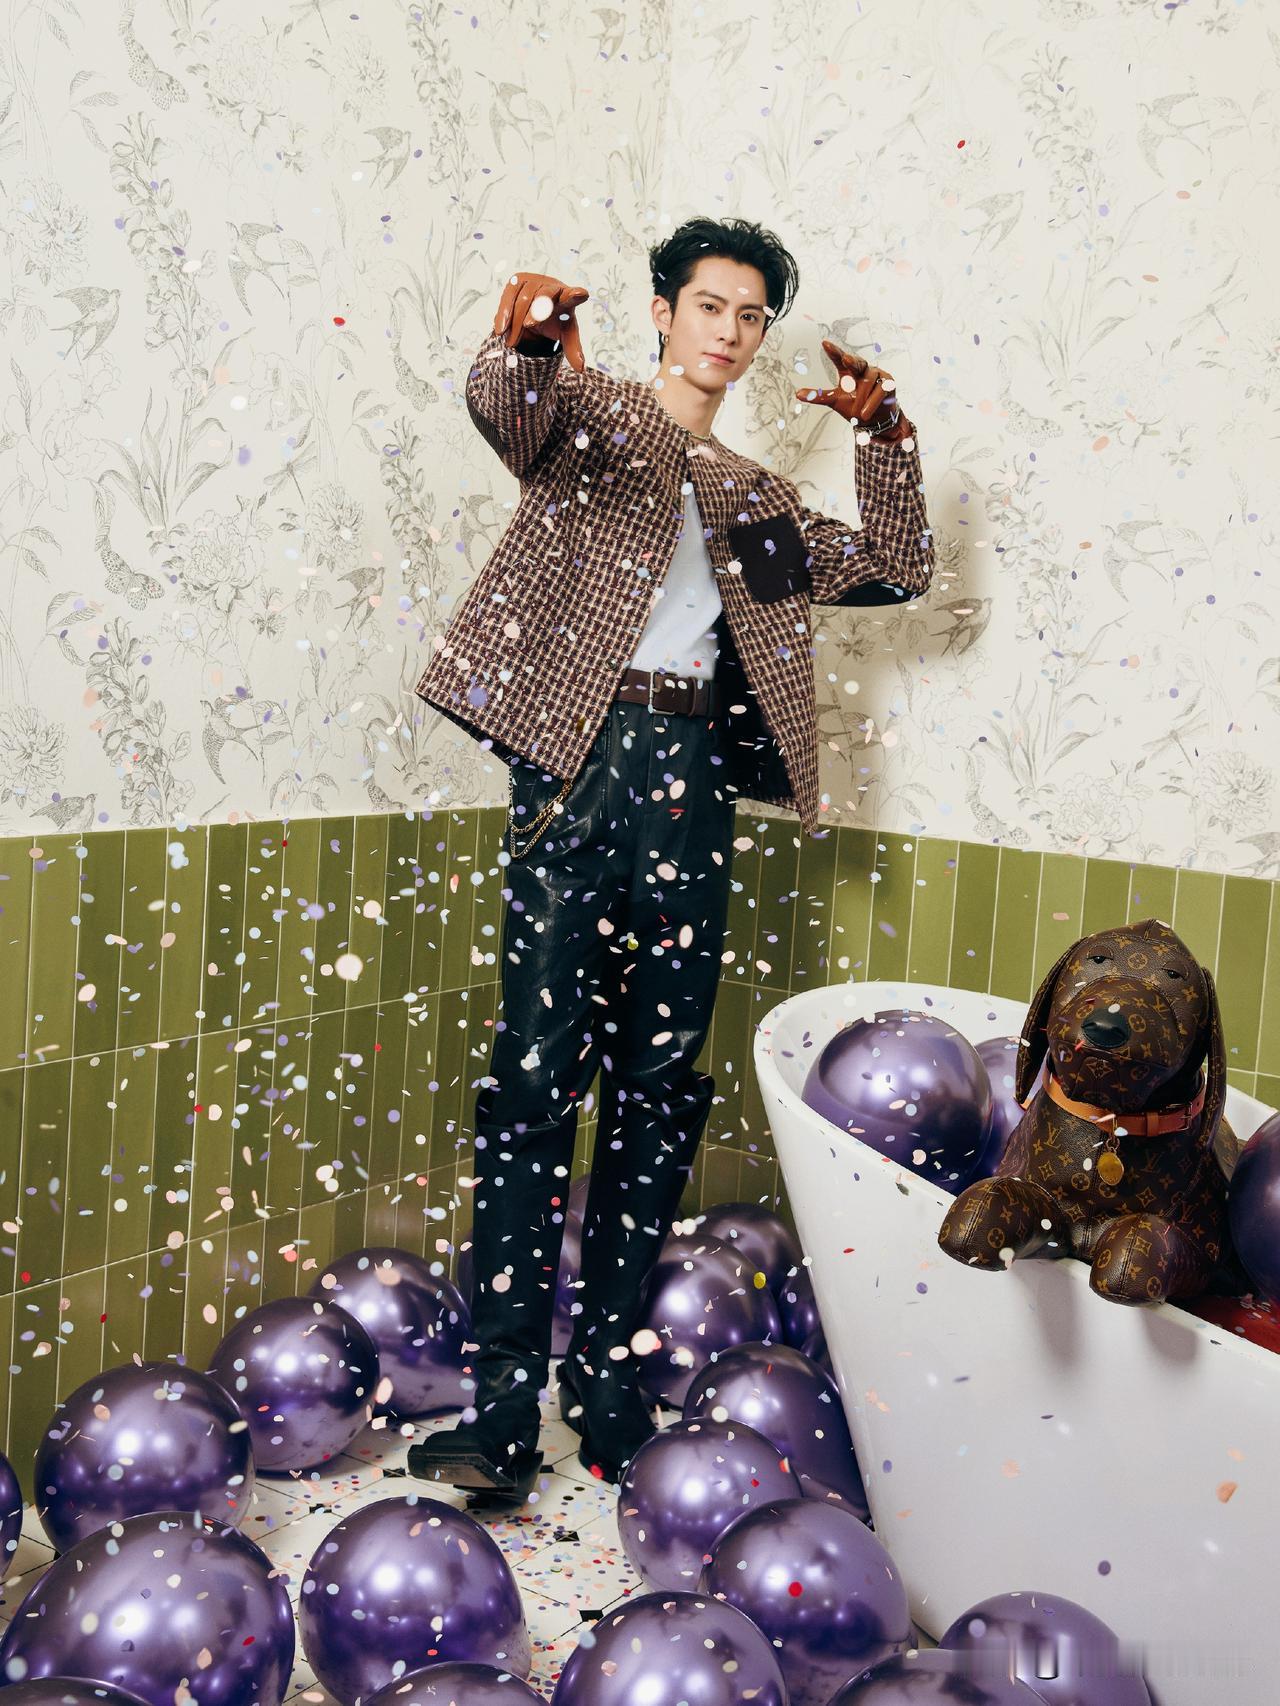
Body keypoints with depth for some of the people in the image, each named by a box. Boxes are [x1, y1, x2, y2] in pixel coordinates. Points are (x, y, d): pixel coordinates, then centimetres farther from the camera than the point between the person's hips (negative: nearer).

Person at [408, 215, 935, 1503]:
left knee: (660, 1080, 3)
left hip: (689, 768, 5)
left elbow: (895, 570, 25)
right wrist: (526, 339, -35)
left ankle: (607, 1384, 12)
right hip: (581, 753, -5)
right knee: (538, 1070, -10)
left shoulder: (755, 497, 28)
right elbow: (508, 409, -12)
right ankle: (500, 1414, -7)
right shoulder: (589, 407, 13)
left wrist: (885, 435, 13)